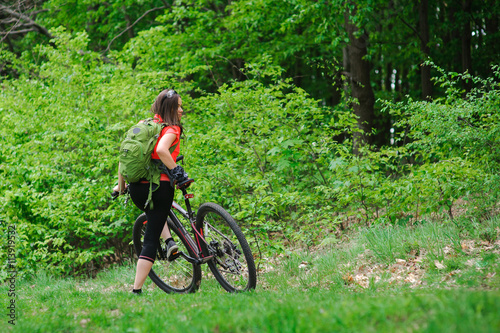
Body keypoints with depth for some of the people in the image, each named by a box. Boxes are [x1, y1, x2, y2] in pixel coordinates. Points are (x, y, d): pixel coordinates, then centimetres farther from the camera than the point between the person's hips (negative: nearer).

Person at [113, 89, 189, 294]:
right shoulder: (171, 129, -5)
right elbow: (161, 150, -26)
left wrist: (121, 185, 23)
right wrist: (177, 171, -18)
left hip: (136, 188, 6)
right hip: (160, 185, -6)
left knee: (154, 213, 39)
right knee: (151, 239, 2)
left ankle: (169, 241, 15)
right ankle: (137, 290, -2)